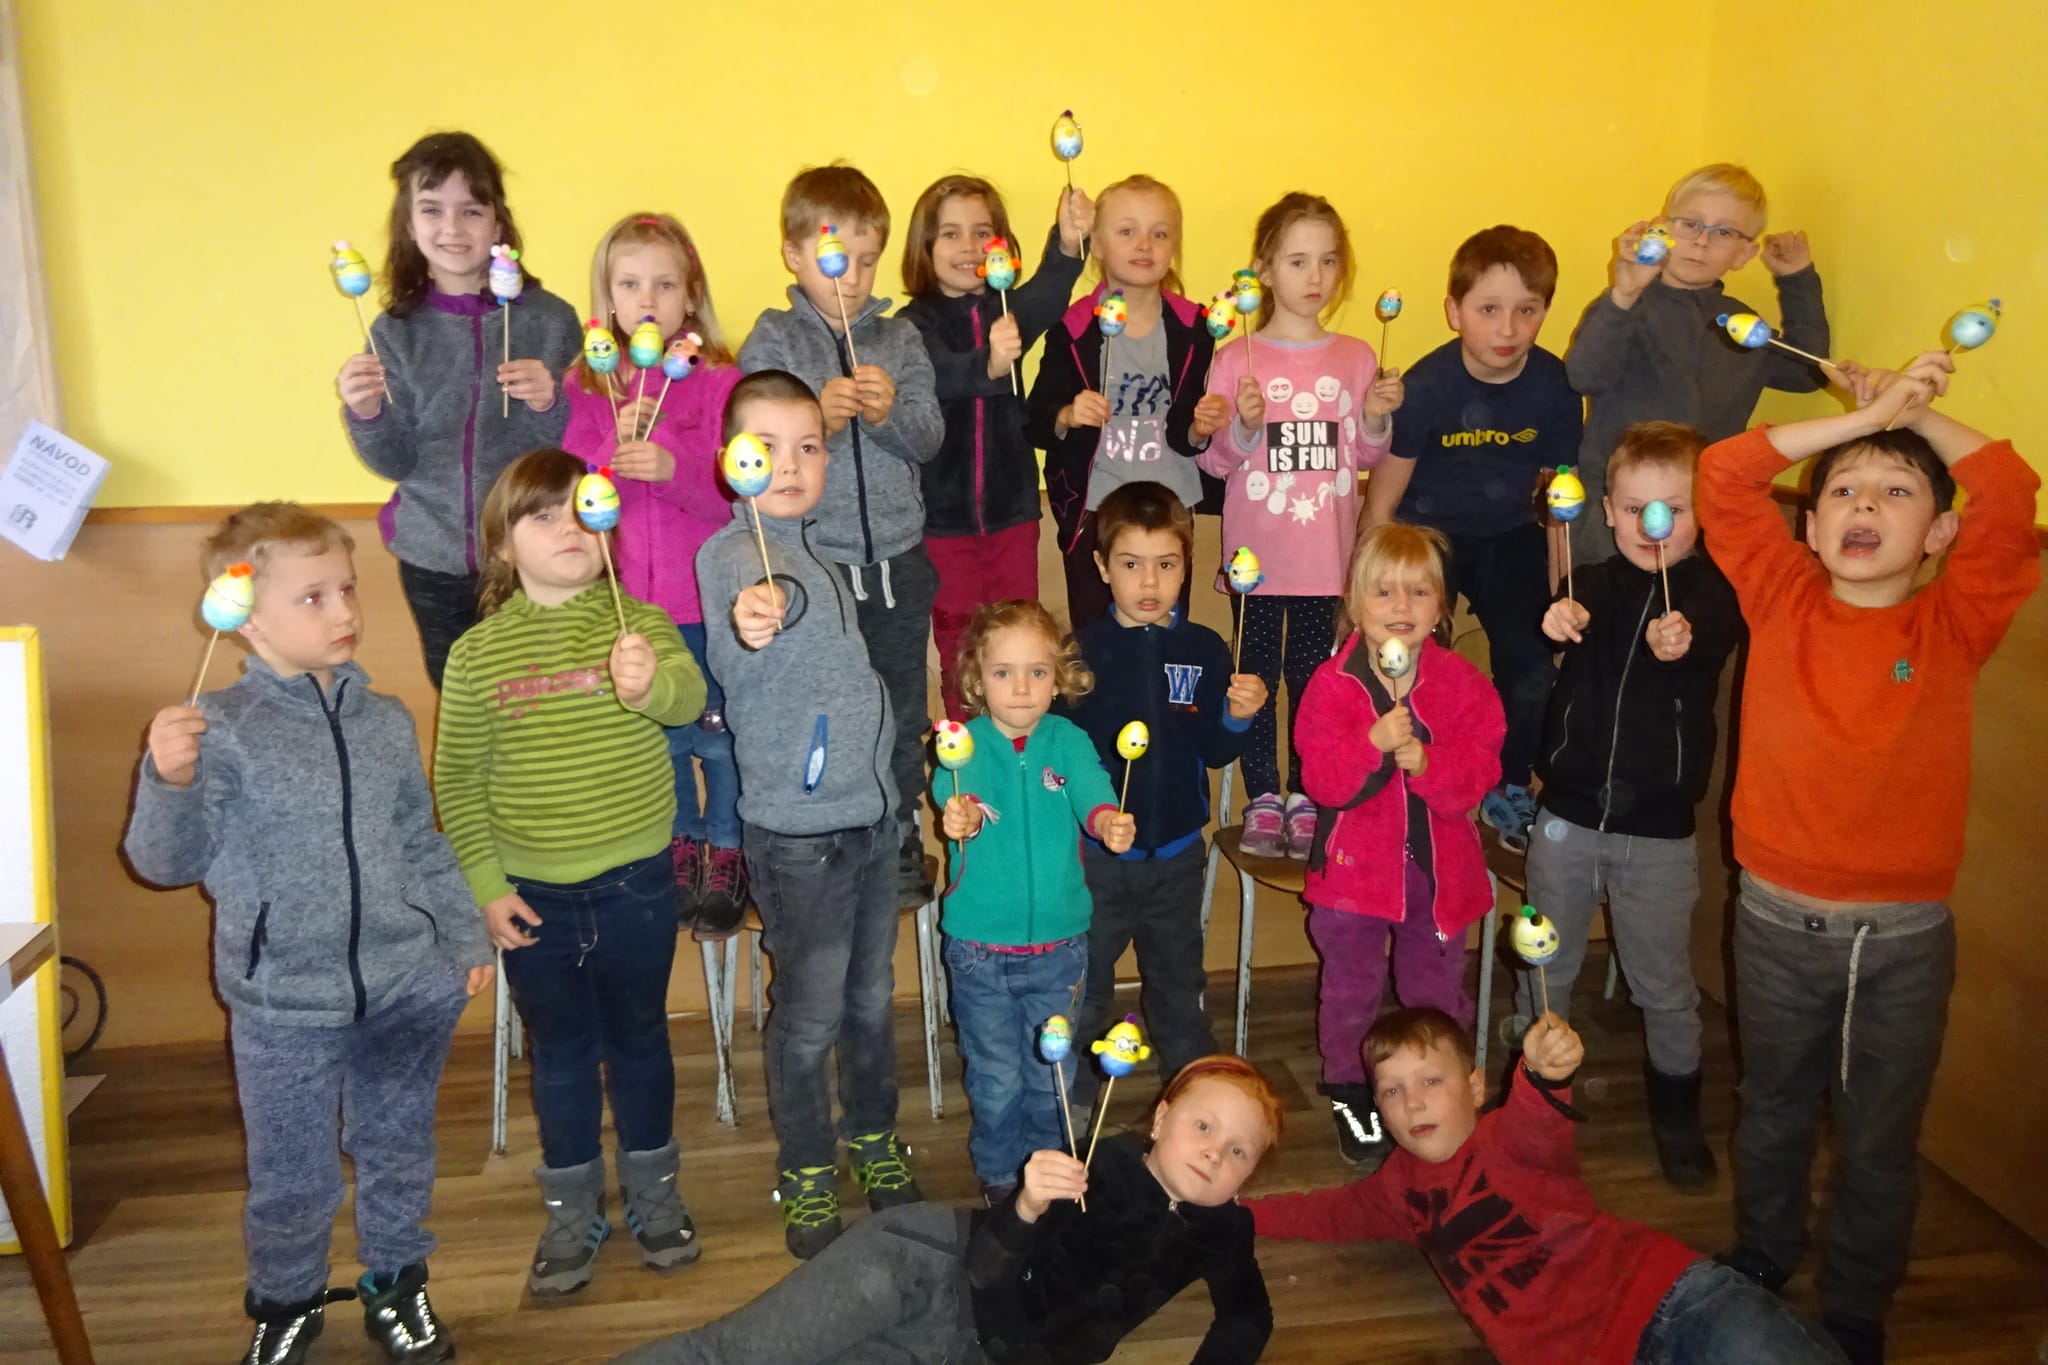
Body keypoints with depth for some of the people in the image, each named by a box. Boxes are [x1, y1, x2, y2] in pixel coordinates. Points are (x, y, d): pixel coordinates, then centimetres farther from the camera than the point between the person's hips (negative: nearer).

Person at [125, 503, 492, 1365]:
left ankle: (396, 1285, 43)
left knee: (398, 1153, 19)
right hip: (284, 1005, -3)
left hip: (407, 992, 4)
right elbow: (166, 861, -13)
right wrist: (168, 780, -31)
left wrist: (466, 941, 12)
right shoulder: (219, 732, -12)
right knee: (292, 1177, 13)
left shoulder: (385, 721, 2)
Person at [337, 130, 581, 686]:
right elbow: (396, 462, 1)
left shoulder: (549, 318, -7)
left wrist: (548, 405, -24)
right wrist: (366, 415, -18)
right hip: (433, 559, 2)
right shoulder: (396, 332, 0)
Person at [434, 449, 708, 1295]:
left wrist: (650, 684, -51)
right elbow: (458, 780, -1)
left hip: (637, 884, 0)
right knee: (560, 1053, 16)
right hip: (532, 898, 1)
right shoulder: (476, 654, -6)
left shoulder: (640, 624, -8)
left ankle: (652, 1191, 38)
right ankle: (571, 1211, 35)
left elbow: (689, 694, -28)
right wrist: (485, 887, -5)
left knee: (639, 1039, 17)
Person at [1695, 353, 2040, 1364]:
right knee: (1773, 1113, 21)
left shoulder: (1954, 626, -6)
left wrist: (1912, 409, -10)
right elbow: (1723, 476, -13)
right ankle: (1758, 1270, 46)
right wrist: (1864, 415, -15)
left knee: (1881, 1143, 15)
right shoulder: (1782, 602, -4)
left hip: (1907, 936, 0)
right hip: (1779, 923, 1)